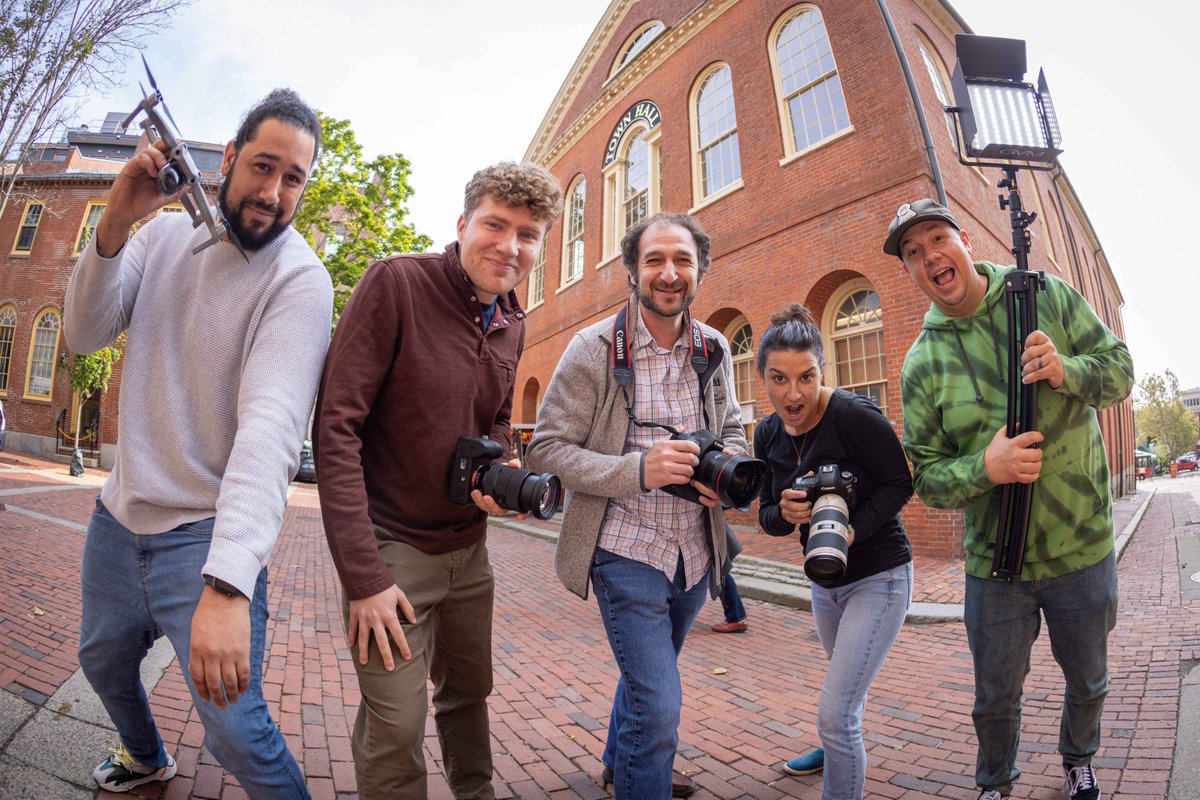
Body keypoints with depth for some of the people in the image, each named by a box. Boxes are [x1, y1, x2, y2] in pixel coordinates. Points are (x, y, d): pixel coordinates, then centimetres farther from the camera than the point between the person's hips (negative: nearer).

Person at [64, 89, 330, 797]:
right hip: (119, 513, 7)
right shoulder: (167, 233, 2)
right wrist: (114, 223, -20)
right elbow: (85, 334, -3)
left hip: (207, 532, -6)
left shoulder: (301, 280, -19)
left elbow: (271, 426, -32)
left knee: (234, 728, -10)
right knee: (103, 661, 28)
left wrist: (227, 584, -41)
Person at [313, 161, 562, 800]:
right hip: (392, 548, -6)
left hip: (468, 548, 6)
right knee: (396, 729, 1)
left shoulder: (511, 323, 3)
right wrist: (362, 575, -20)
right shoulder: (395, 283, -16)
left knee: (469, 692, 23)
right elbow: (336, 427, -19)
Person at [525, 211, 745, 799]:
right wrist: (638, 470, -28)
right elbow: (547, 448, -15)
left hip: (695, 552, 6)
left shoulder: (715, 350, 1)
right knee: (658, 700, -9)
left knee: (648, 673, 27)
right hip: (626, 550, -5)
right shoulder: (594, 349, -14)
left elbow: (732, 429, 13)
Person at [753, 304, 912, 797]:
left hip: (879, 578, -6)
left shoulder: (854, 415, -25)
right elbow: (767, 517, -1)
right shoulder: (768, 433, -7)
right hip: (824, 581, 6)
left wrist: (853, 529, -28)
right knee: (844, 687, 31)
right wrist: (786, 513, -24)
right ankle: (839, 750, 59)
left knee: (834, 714, -9)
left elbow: (900, 483, -15)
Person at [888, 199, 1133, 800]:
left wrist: (1064, 370, -22)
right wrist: (985, 468, -27)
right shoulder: (921, 362, -10)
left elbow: (1119, 369, -1)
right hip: (994, 563, -1)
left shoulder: (1046, 295, -6)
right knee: (996, 699, 14)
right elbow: (927, 478, -7)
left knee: (1087, 681, 24)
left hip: (1082, 549, 2)